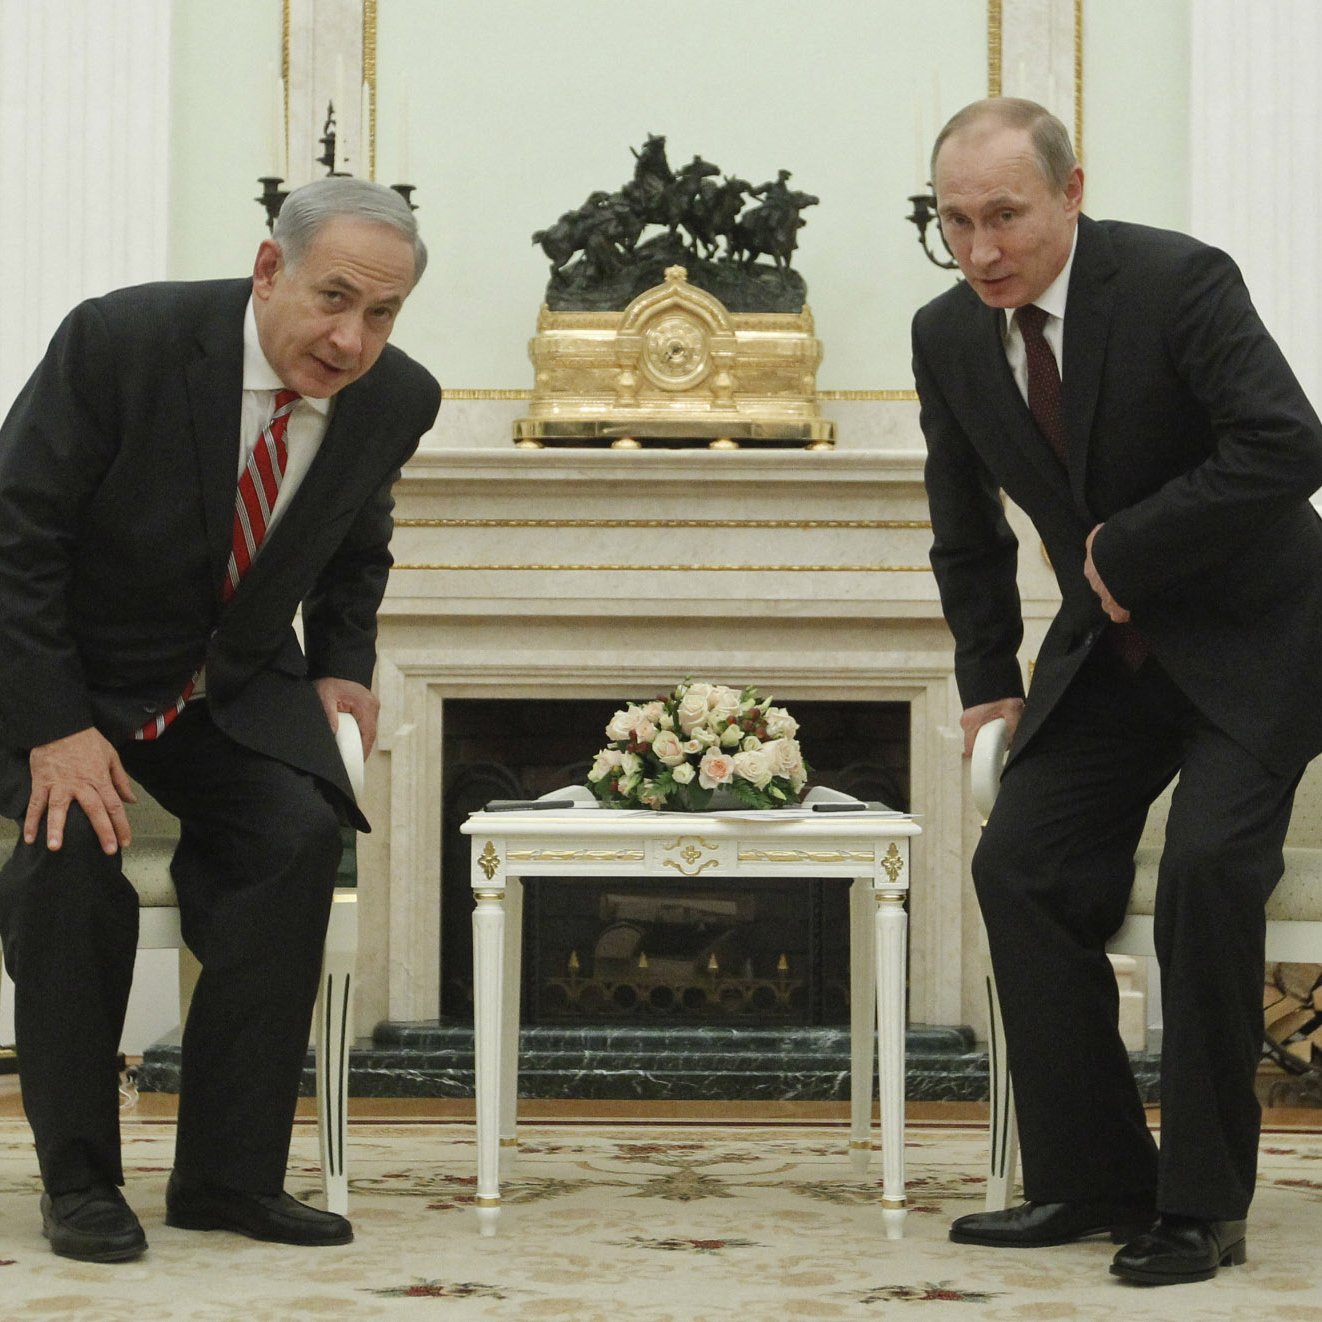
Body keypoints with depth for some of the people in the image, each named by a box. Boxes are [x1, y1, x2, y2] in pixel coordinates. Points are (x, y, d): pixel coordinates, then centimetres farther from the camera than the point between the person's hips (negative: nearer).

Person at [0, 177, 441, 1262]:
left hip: (238, 683, 4)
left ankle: (229, 1174, -12)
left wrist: (343, 666, -1)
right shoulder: (119, 340, -24)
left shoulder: (397, 399, -9)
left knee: (301, 834, -23)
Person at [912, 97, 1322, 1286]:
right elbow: (967, 528, 12)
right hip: (1108, 645, 6)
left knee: (1209, 864, -21)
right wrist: (987, 676, 10)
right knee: (1020, 867, -4)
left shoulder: (1177, 282, -20)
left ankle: (1202, 1204, -10)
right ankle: (1092, 1180, 7)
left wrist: (1131, 552, -25)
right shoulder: (948, 337, -2)